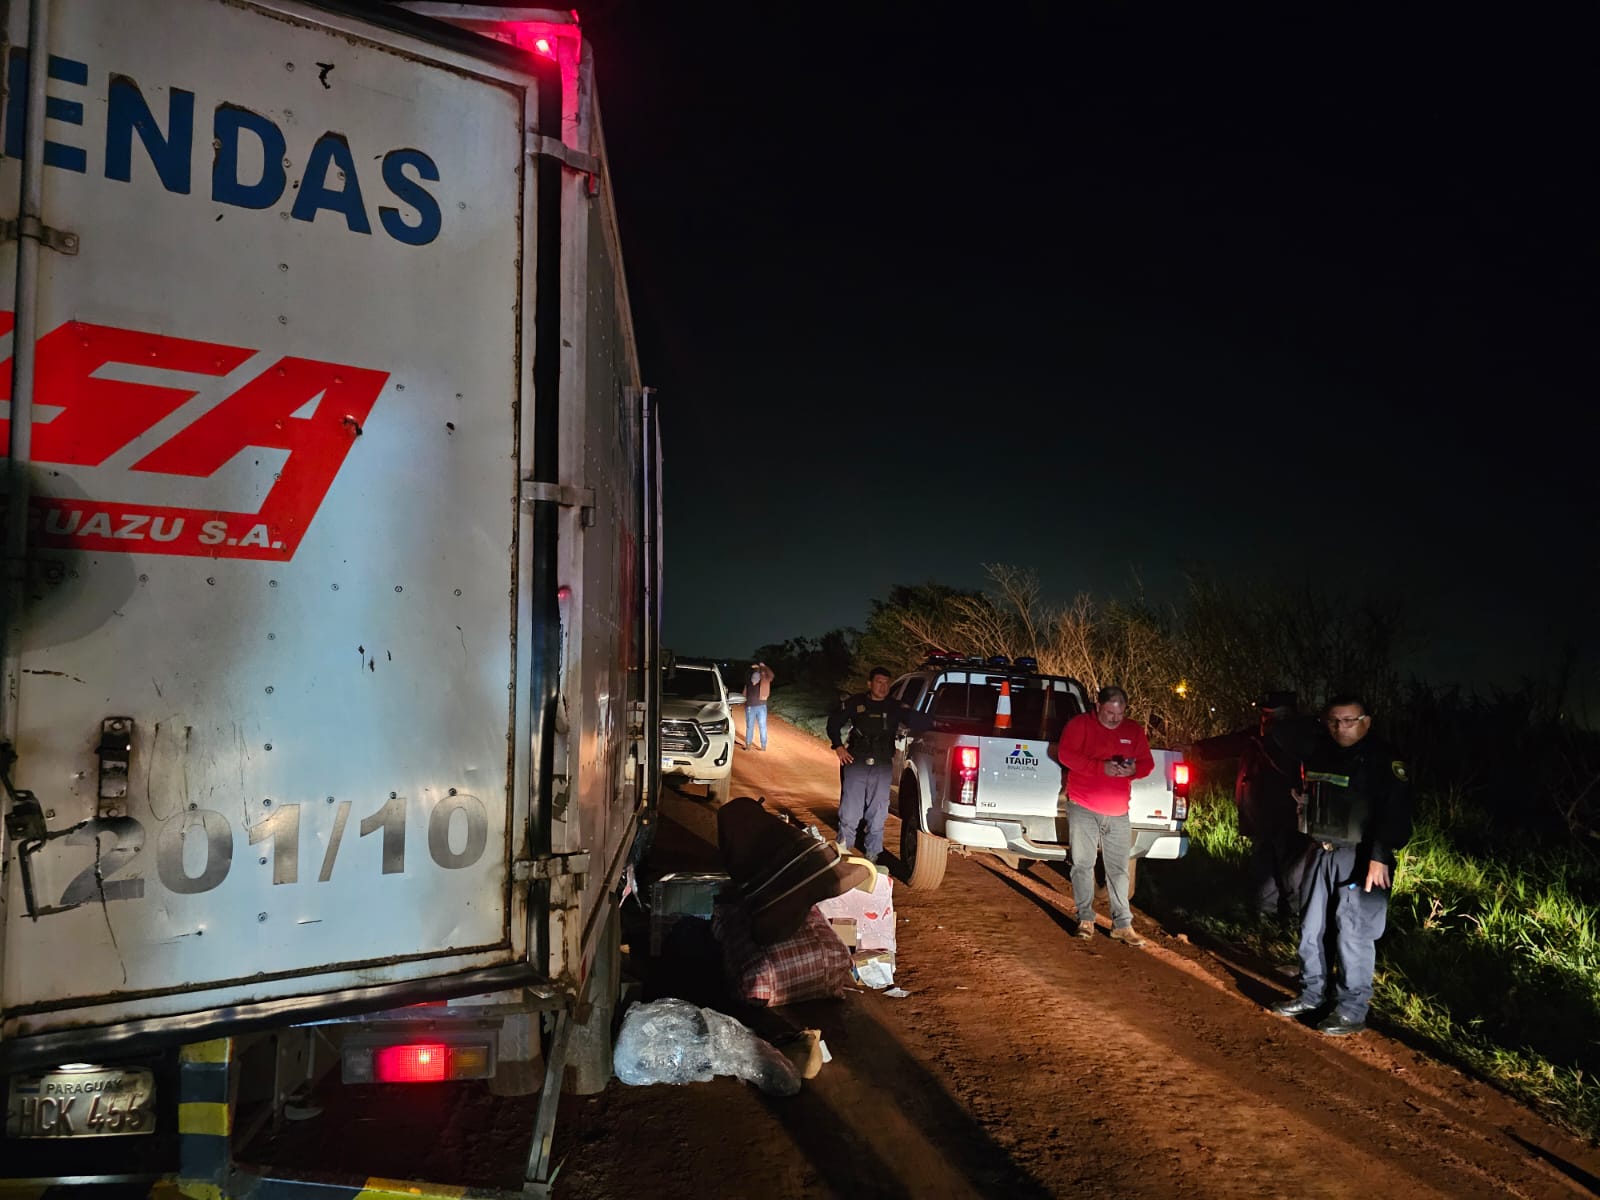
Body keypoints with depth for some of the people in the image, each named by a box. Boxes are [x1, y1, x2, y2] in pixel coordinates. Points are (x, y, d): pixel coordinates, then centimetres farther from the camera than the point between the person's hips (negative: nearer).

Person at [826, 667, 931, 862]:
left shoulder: (895, 707, 2)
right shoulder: (856, 703, 2)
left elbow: (913, 719, -14)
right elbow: (834, 722, 11)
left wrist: (934, 723, -32)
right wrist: (838, 746, 0)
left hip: (882, 767, 1)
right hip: (856, 764, -1)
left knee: (877, 815, 8)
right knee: (849, 811, 1)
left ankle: (872, 856, 22)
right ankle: (843, 850, 18)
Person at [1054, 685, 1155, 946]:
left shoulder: (1134, 730, 9)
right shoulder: (1079, 724, -3)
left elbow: (1148, 763, 12)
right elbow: (1065, 754, -14)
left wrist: (1133, 770, -12)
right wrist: (1101, 767, -22)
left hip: (1118, 812, 3)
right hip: (1083, 808, -3)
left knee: (1119, 869, 5)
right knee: (1083, 864, 2)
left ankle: (1123, 924, 12)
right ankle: (1085, 918, 14)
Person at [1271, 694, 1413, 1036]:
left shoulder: (1384, 759, -11)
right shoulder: (1321, 754, 12)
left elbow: (1395, 812, -19)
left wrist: (1380, 857, -24)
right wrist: (1304, 798, 12)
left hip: (1361, 859, -7)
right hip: (1321, 853, 8)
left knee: (1353, 933, -4)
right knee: (1311, 928, 13)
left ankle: (1352, 1009, 7)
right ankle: (1312, 994, 27)